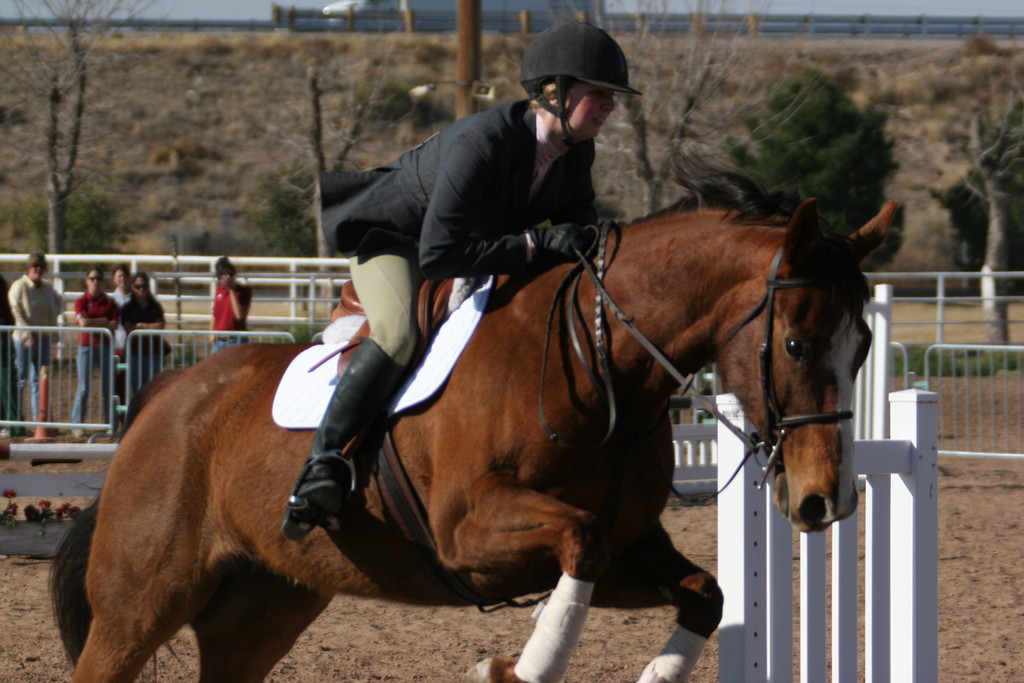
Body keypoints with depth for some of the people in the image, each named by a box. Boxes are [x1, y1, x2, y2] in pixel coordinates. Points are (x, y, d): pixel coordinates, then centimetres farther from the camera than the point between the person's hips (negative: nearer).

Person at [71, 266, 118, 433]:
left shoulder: (109, 303, 9)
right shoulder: (81, 301, 3)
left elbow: (114, 325, -3)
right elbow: (83, 322, -13)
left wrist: (92, 323, -9)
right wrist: (103, 321, -5)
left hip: (105, 347, 2)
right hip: (86, 348, -2)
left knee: (108, 388, 2)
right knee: (83, 389, -4)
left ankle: (110, 424, 7)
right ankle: (77, 424, 0)